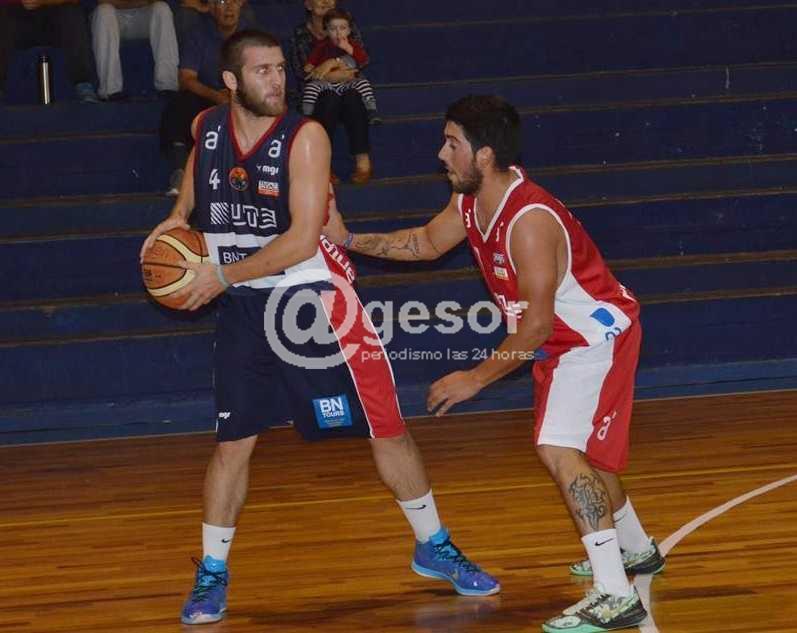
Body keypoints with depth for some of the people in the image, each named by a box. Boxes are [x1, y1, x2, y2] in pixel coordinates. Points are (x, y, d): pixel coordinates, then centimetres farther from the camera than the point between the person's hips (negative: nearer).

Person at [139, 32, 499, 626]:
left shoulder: (305, 137, -17)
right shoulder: (207, 128, -2)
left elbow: (302, 240, -22)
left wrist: (222, 276, -20)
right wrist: (179, 216, 6)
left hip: (314, 298, -3)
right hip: (244, 308, 3)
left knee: (386, 426, 2)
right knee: (233, 441, 2)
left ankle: (433, 548, 19)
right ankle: (211, 575, 14)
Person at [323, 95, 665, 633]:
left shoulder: (530, 220, -33)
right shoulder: (470, 201, -5)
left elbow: (535, 327, -29)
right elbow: (428, 242, 16)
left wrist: (477, 378, -21)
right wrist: (351, 240, 7)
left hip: (599, 334, -10)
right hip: (563, 338, 10)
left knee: (559, 447, -22)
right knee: (580, 448, 25)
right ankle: (636, 550, 47)